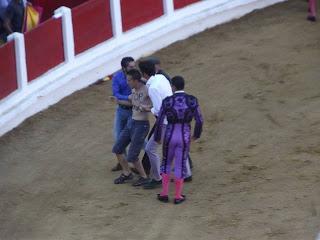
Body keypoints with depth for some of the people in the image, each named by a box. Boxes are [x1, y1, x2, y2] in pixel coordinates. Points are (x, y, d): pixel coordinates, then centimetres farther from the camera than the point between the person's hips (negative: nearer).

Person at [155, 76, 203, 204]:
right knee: (180, 165, 14)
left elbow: (159, 122, -9)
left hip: (170, 135, 0)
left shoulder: (167, 101, -12)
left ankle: (164, 194, 21)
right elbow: (199, 120, -7)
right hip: (184, 136, 0)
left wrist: (157, 137, 7)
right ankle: (178, 196, 18)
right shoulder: (192, 100, -10)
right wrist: (197, 134, 12)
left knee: (166, 162, 21)